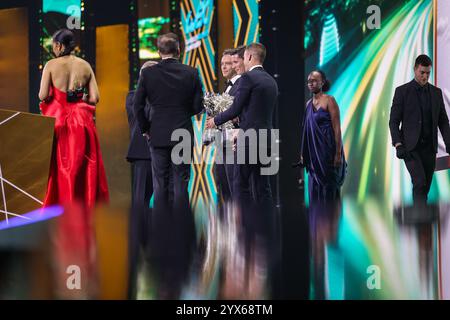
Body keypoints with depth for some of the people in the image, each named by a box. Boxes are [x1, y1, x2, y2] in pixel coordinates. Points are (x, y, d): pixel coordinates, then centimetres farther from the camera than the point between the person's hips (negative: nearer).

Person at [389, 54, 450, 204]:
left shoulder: (436, 92, 10)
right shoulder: (402, 91, -2)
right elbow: (393, 121, -3)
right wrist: (398, 145, -14)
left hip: (429, 147, 4)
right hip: (410, 147, -4)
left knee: (425, 186, 5)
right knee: (420, 182, -19)